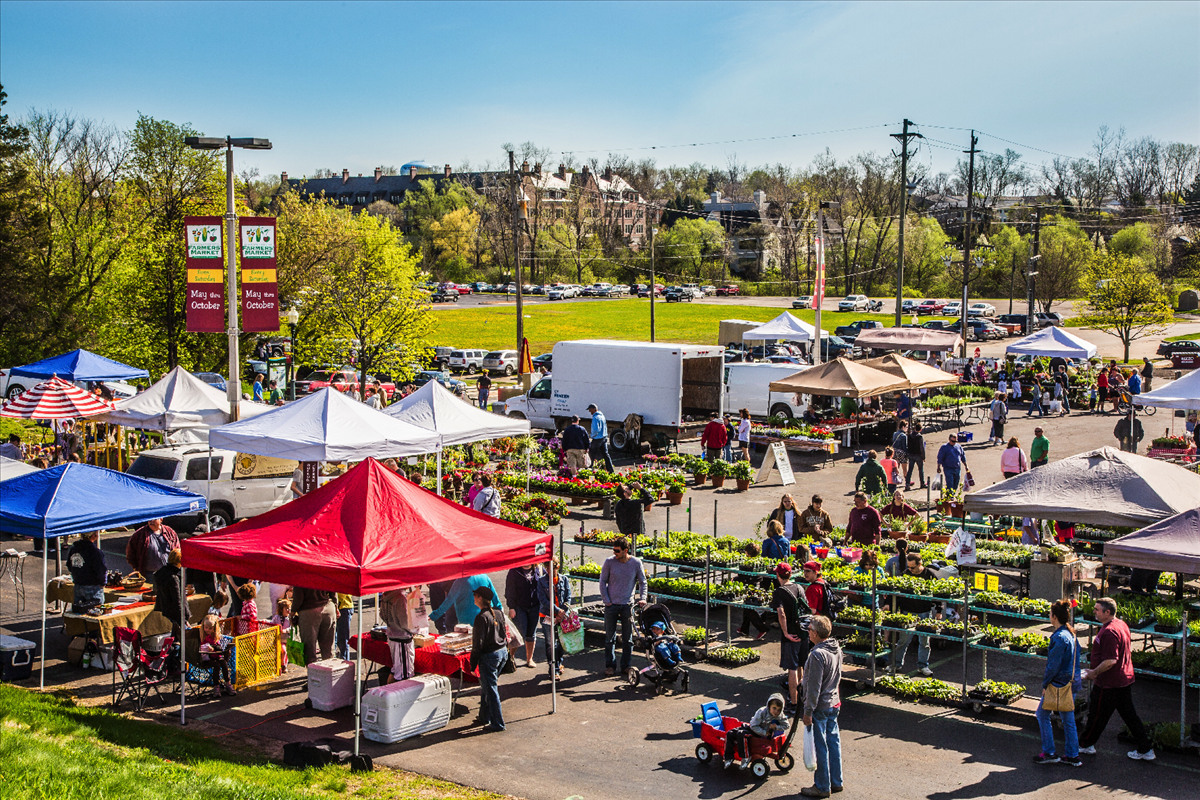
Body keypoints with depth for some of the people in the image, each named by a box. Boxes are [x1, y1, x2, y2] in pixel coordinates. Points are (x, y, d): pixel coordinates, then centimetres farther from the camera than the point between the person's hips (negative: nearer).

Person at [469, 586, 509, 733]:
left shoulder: (481, 617, -20)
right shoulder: (499, 612, 3)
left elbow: (478, 643, -18)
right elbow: (504, 633, 12)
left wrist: (473, 664, -11)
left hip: (489, 656, -8)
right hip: (502, 652, 8)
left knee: (491, 689, 2)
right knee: (487, 686, 21)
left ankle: (497, 724, 7)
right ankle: (485, 717, 31)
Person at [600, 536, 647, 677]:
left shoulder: (636, 563, -3)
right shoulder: (609, 562, -5)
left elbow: (642, 582, 9)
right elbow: (602, 581, 2)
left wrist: (642, 598, -4)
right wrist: (606, 601, -4)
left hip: (628, 605, 1)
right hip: (611, 605, -1)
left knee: (628, 638, 6)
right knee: (610, 637, 4)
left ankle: (625, 665, 17)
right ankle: (610, 665, 14)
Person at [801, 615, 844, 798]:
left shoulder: (817, 655, -24)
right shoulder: (836, 649, 3)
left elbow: (814, 687, -22)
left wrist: (808, 711, -16)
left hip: (820, 707, -9)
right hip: (834, 703, 9)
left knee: (820, 747, 2)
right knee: (833, 741, 16)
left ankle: (822, 787, 11)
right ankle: (836, 782, 25)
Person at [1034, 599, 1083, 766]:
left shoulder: (1059, 637, -21)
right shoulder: (1072, 635, 7)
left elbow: (1053, 665, -20)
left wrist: (1045, 684, -12)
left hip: (1059, 683, -9)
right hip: (1071, 682, 9)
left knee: (1042, 714, 6)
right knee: (1068, 718, 14)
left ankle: (1049, 753, 8)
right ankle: (1072, 755, 18)